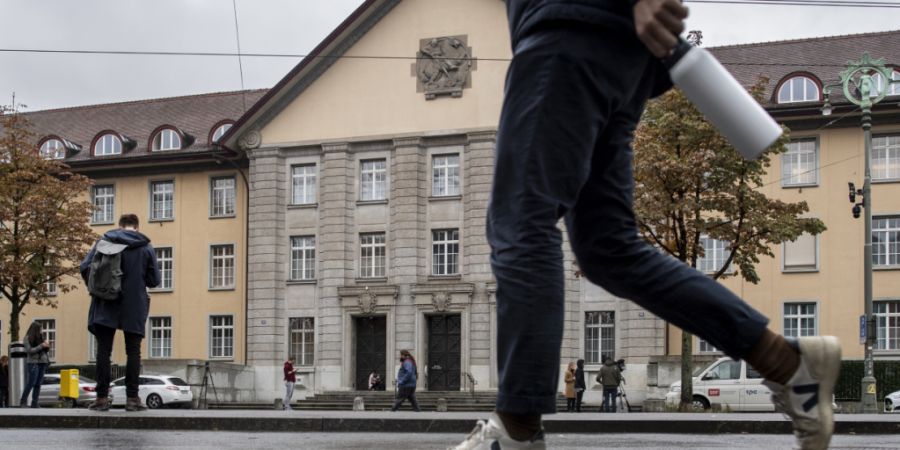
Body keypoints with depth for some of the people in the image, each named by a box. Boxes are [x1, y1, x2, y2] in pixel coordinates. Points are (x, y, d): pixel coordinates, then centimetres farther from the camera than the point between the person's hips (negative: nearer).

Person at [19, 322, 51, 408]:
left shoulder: (41, 336, 14)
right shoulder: (28, 338, -2)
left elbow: (46, 350, 20)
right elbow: (29, 350, -10)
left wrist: (47, 346, -3)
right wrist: (41, 346, -14)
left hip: (42, 362, 5)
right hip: (33, 362, -5)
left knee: (38, 384, 2)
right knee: (31, 383, -9)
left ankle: (34, 403, 3)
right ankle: (23, 402, -1)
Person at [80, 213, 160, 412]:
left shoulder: (103, 242, 4)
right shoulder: (146, 248, 3)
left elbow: (85, 268, -1)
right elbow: (154, 280, 3)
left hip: (105, 306, 1)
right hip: (134, 306, 0)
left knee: (104, 350, 3)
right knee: (133, 351, 4)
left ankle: (102, 397, 0)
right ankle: (132, 398, 0)